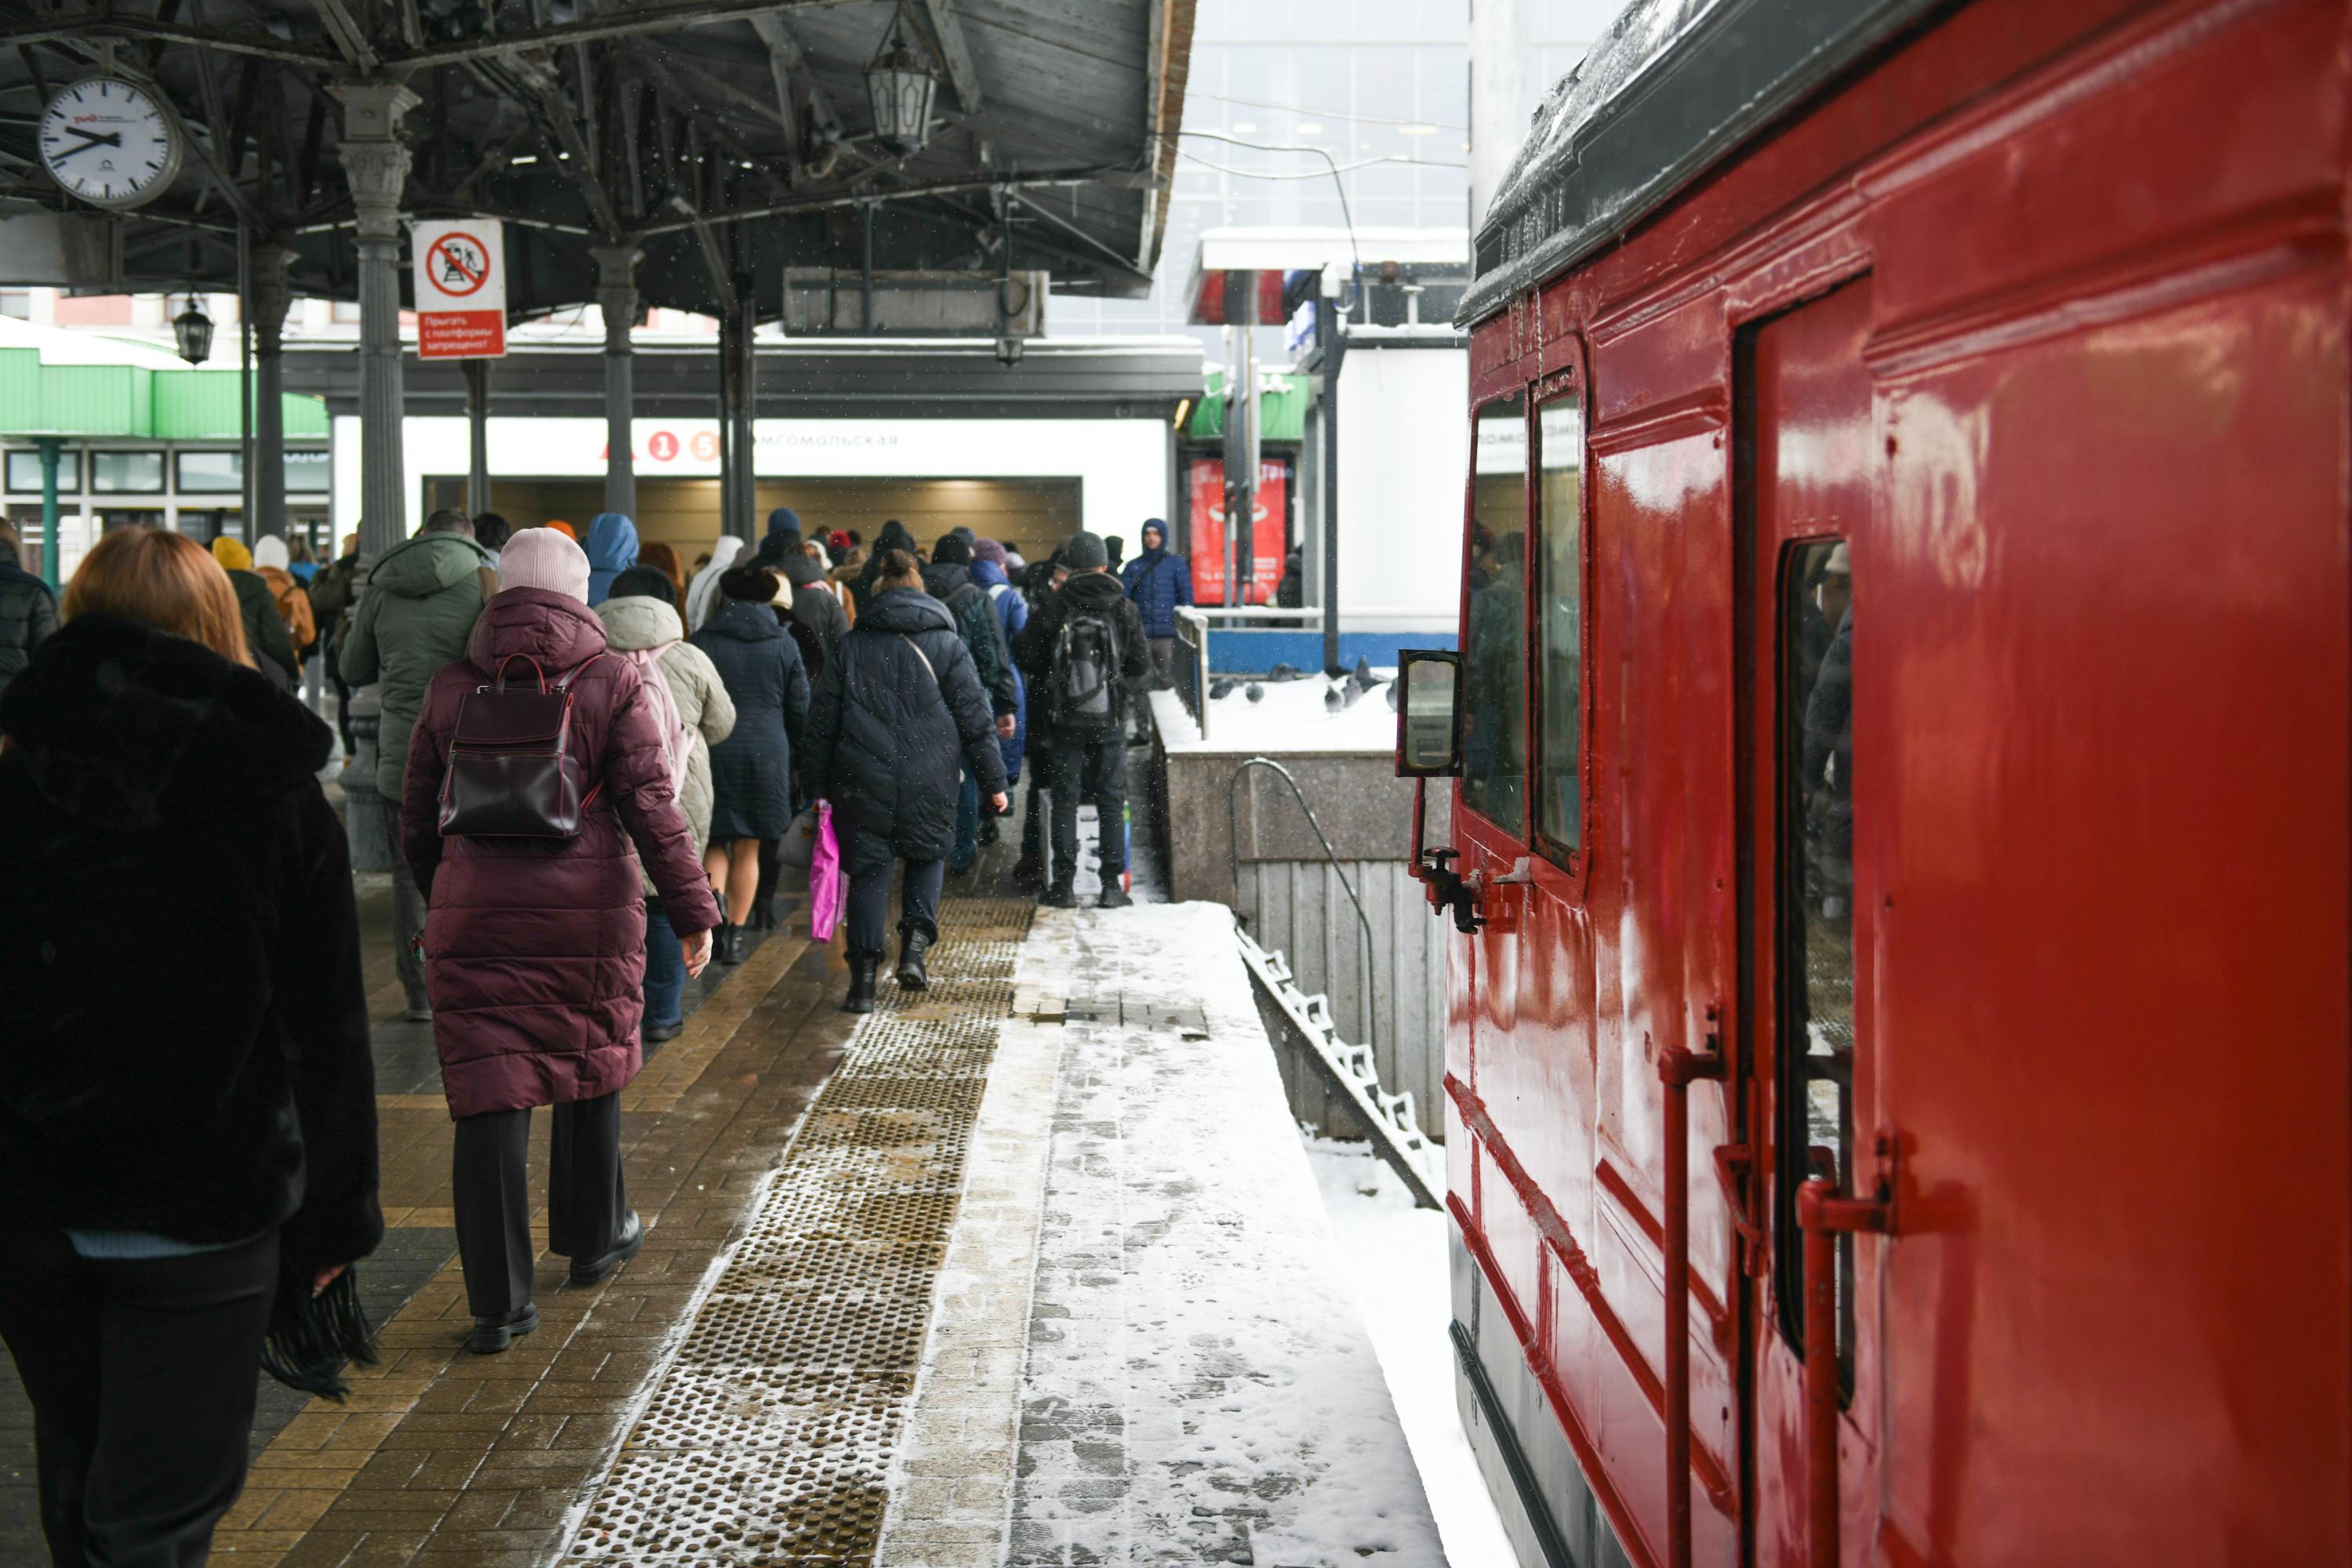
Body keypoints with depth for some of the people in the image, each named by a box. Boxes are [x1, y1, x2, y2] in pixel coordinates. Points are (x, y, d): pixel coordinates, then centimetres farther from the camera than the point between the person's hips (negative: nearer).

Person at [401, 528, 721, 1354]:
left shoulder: (453, 687, 4)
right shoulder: (611, 682, -4)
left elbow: (418, 819, 12)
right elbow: (651, 807, -9)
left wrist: (440, 894, 28)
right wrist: (694, 909, -3)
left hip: (474, 914, 1)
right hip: (590, 912, -1)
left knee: (490, 1098, 0)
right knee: (590, 1069, 19)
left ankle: (498, 1301, -3)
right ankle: (594, 1237, 37)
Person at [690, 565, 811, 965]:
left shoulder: (701, 642, 0)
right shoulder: (784, 645, 5)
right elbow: (800, 709, 8)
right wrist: (796, 754, 22)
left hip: (713, 752, -1)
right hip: (767, 752, 1)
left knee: (715, 842, 8)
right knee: (748, 849, 9)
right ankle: (735, 933, 11)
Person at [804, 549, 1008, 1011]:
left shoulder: (851, 646, 7)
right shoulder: (947, 645, 3)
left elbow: (822, 719, 8)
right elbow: (974, 718, 2)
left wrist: (821, 783, 14)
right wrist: (993, 781, 8)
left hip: (862, 781, 1)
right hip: (929, 780, -1)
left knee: (868, 870, 6)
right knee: (928, 856, 21)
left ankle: (863, 980, 3)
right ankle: (915, 942, 0)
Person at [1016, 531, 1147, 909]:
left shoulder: (1055, 607, -6)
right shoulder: (1123, 608, -4)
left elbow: (1026, 655, -3)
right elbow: (1141, 663, -2)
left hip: (1064, 717, 0)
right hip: (1109, 718, 0)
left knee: (1064, 799, 8)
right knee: (1111, 800, 7)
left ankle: (1064, 883, 6)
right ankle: (1112, 884, 5)